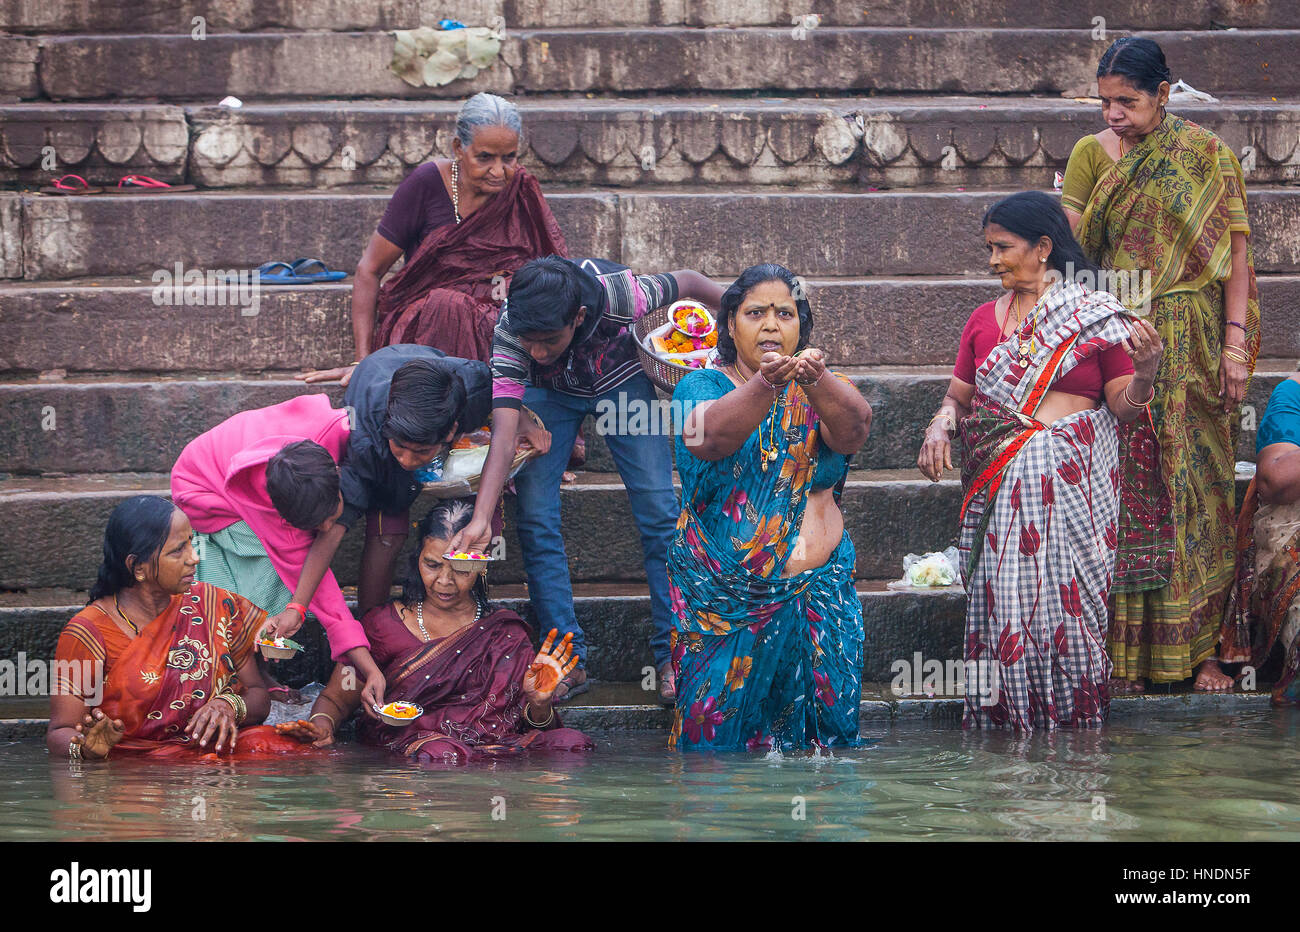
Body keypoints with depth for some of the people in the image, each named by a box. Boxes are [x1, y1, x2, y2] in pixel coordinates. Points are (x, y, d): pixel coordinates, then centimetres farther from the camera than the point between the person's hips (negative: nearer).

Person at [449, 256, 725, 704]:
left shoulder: (618, 294, -40)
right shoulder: (510, 332, -36)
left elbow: (687, 281, -20)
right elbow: (503, 432, -39)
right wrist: (481, 520, -49)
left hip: (620, 380, 0)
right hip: (549, 392, 0)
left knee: (659, 512, -7)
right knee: (535, 519, -12)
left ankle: (673, 654, 2)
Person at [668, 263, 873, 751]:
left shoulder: (823, 392, 9)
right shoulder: (702, 385, 3)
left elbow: (853, 431, -15)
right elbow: (708, 438, -20)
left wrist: (817, 379, -36)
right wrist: (766, 384, -38)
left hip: (818, 595, 2)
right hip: (723, 596, -2)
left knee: (822, 724, -4)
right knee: (718, 722, -7)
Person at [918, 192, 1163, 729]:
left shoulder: (1097, 317, 5)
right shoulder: (984, 320, 16)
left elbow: (1124, 409, 2)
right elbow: (958, 397, 18)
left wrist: (1146, 372, -17)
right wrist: (940, 426, -3)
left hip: (1073, 483, -3)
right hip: (1001, 486, 3)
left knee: (1064, 599, -9)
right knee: (1002, 599, -6)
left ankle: (1073, 722, -1)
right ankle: (1004, 719, 0)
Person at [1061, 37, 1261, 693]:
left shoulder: (1207, 155, 3)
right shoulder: (1090, 155, 5)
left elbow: (1236, 251, 1)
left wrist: (1235, 341, -7)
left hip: (1191, 347, 0)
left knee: (1193, 489, 0)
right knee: (1121, 490, -3)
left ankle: (1199, 648, 6)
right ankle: (1122, 654, 0)